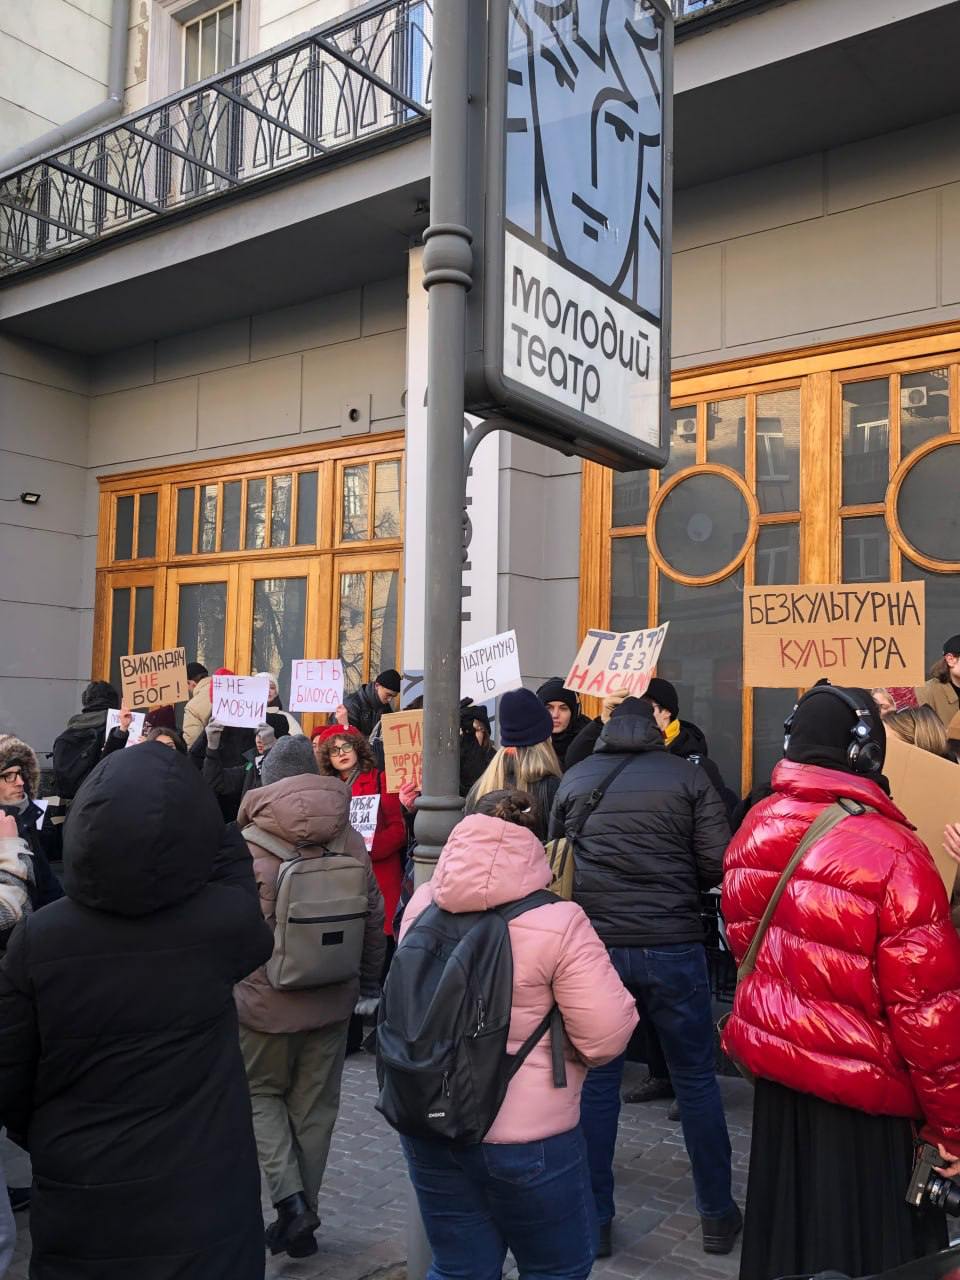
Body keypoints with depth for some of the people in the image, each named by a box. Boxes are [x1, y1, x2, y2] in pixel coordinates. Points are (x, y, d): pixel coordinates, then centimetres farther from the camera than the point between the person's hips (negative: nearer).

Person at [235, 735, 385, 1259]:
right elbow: (374, 916, 3)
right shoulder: (349, 839, -3)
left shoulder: (248, 844, -14)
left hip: (265, 1000, -3)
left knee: (260, 1093, 18)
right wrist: (369, 983, 16)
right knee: (315, 1108, 16)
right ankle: (302, 1221, 26)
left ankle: (290, 1199, 2)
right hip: (333, 999, 3)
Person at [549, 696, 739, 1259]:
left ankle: (594, 1220, 19)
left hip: (591, 944, 2)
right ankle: (718, 1215, 24)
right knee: (696, 1077, 13)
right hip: (672, 944, -1)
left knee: (596, 1081, 11)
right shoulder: (687, 775, -2)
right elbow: (718, 863, -6)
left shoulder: (575, 779, 5)